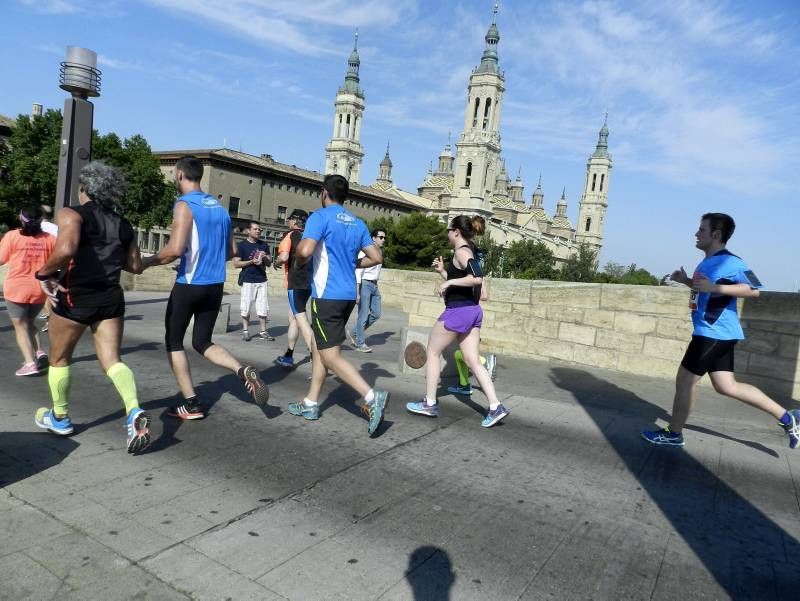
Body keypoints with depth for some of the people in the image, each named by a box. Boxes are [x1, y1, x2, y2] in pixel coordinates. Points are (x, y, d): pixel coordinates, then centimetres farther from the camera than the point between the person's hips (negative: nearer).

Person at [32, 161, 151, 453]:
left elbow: (66, 249, -28)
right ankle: (135, 412, -20)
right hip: (111, 298, 4)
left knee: (59, 358, 18)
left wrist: (44, 274, -14)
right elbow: (135, 266, 12)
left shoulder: (72, 214, -9)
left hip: (76, 297, -4)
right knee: (111, 360, 3)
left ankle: (59, 418, 33)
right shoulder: (123, 225, 9)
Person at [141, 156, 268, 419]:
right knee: (203, 343, 17)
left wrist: (148, 261, -4)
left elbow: (176, 249, -21)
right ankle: (244, 371, -7)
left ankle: (191, 404, 11)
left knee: (173, 343, 11)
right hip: (215, 286, 6)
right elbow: (231, 252, 16)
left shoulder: (184, 205, -10)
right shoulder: (220, 207, 12)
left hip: (189, 285, -6)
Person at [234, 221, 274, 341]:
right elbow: (236, 264, -4)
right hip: (248, 281, -3)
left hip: (262, 280, 4)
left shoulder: (264, 245, 13)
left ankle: (263, 331, 9)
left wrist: (265, 258, -5)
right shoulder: (241, 245, 1)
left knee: (263, 307, 1)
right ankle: (245, 331, 11)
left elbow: (269, 263, 17)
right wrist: (251, 261, -15)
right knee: (246, 308, 0)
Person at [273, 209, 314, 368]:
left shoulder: (291, 235, -5)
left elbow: (283, 257, -19)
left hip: (296, 283, -8)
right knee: (293, 316, 19)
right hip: (309, 282, 8)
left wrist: (276, 263, 0)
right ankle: (288, 356, 26)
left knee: (301, 319, -10)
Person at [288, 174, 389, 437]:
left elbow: (305, 251, -22)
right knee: (319, 347, 18)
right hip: (348, 295, 8)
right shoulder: (357, 223, 12)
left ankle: (372, 397, -16)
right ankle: (310, 403, 23)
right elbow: (376, 257, 9)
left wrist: (298, 261, 0)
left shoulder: (320, 217, -8)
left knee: (331, 355, -5)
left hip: (327, 295, -8)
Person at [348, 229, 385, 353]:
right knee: (363, 316, -4)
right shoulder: (365, 252, -12)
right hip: (365, 284, -8)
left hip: (374, 285, 8)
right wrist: (357, 292, -19)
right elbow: (358, 272, -15)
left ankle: (355, 333, 24)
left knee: (376, 314, 9)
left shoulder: (380, 252, 12)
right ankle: (360, 343, 8)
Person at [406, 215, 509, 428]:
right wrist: (442, 271, 15)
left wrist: (448, 282, -22)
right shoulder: (470, 251, 16)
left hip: (458, 311, -9)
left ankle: (429, 404, 14)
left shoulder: (462, 251, -12)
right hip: (472, 310, 9)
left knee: (432, 352, 7)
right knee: (473, 361, 8)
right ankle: (495, 407, 2)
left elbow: (477, 278, -28)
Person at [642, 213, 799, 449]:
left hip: (714, 333, -10)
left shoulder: (730, 262, -15)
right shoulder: (707, 263, 14)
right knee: (726, 386, 12)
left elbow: (753, 290, -23)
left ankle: (673, 434, 14)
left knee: (684, 380, -1)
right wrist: (686, 281, 15)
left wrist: (714, 287, -30)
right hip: (716, 332, 10)